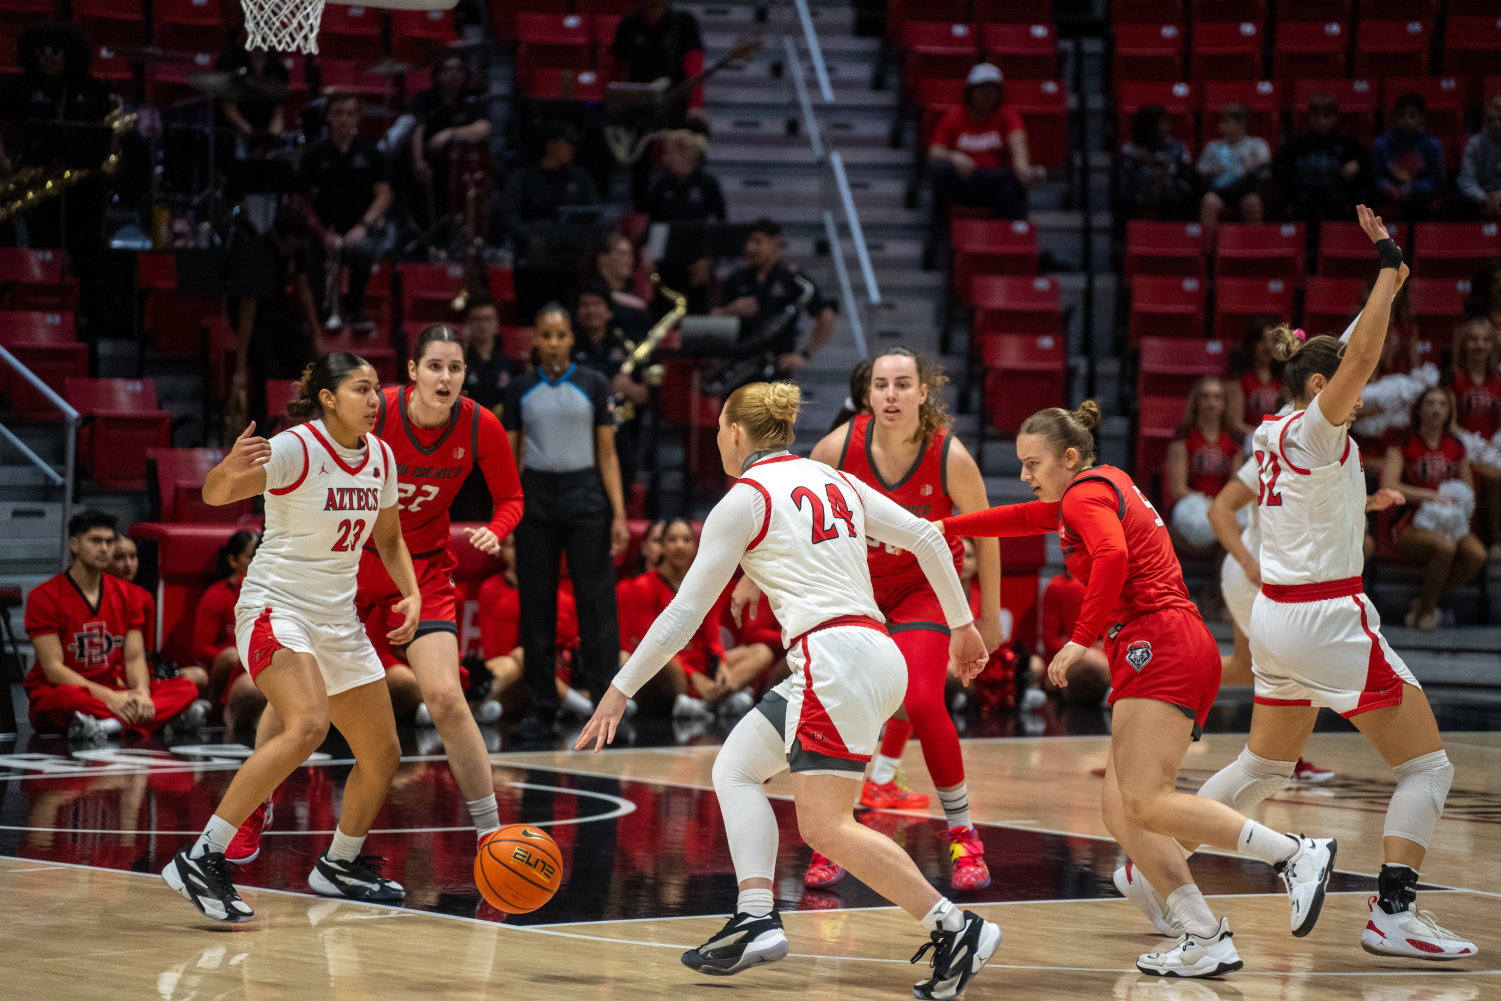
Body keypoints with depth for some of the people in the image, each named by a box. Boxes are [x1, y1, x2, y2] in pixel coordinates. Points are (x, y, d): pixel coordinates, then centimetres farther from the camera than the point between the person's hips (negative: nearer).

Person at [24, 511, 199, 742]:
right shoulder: (43, 596, -6)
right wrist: (108, 697, -25)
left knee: (186, 688, -18)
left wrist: (141, 693, -20)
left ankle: (107, 726, -38)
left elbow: (135, 657, 4)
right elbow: (53, 669, -13)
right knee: (69, 698, -42)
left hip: (114, 694, 6)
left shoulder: (129, 594, 10)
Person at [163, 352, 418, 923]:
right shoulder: (296, 449, -16)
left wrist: (412, 595, 5)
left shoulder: (380, 457, 6)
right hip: (276, 609, -8)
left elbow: (389, 538, 21)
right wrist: (229, 469, -52)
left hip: (338, 620, 8)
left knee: (383, 755, 11)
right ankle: (201, 860, -31)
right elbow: (214, 493, -29)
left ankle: (340, 866, 37)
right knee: (308, 726, -32)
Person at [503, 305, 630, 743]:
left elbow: (607, 454, 2)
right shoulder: (519, 391, 6)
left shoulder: (593, 386, 2)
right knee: (536, 604, 3)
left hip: (584, 493, -1)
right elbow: (511, 456, 9)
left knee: (596, 600, -5)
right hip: (535, 496, 2)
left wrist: (618, 514, -5)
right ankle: (542, 710, 9)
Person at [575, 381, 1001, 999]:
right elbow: (925, 536, 16)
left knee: (826, 827, -11)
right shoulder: (831, 479, 20)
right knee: (734, 767, 15)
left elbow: (686, 611, 0)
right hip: (875, 654, 9)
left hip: (834, 657, -9)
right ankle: (756, 920, 3)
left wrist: (621, 689, 6)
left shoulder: (745, 498, 0)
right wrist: (962, 625, 23)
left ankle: (955, 929, -17)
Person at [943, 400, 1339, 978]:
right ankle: (1206, 941, -10)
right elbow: (1027, 518, 42)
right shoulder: (1106, 486, 27)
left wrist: (1080, 639, -20)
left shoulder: (1088, 492, -2)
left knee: (1147, 804, -21)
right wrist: (942, 529, 47)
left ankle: (1298, 854, -20)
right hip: (1157, 654, 10)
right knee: (1120, 810, 0)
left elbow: (1112, 555, -23)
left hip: (1160, 644, -10)